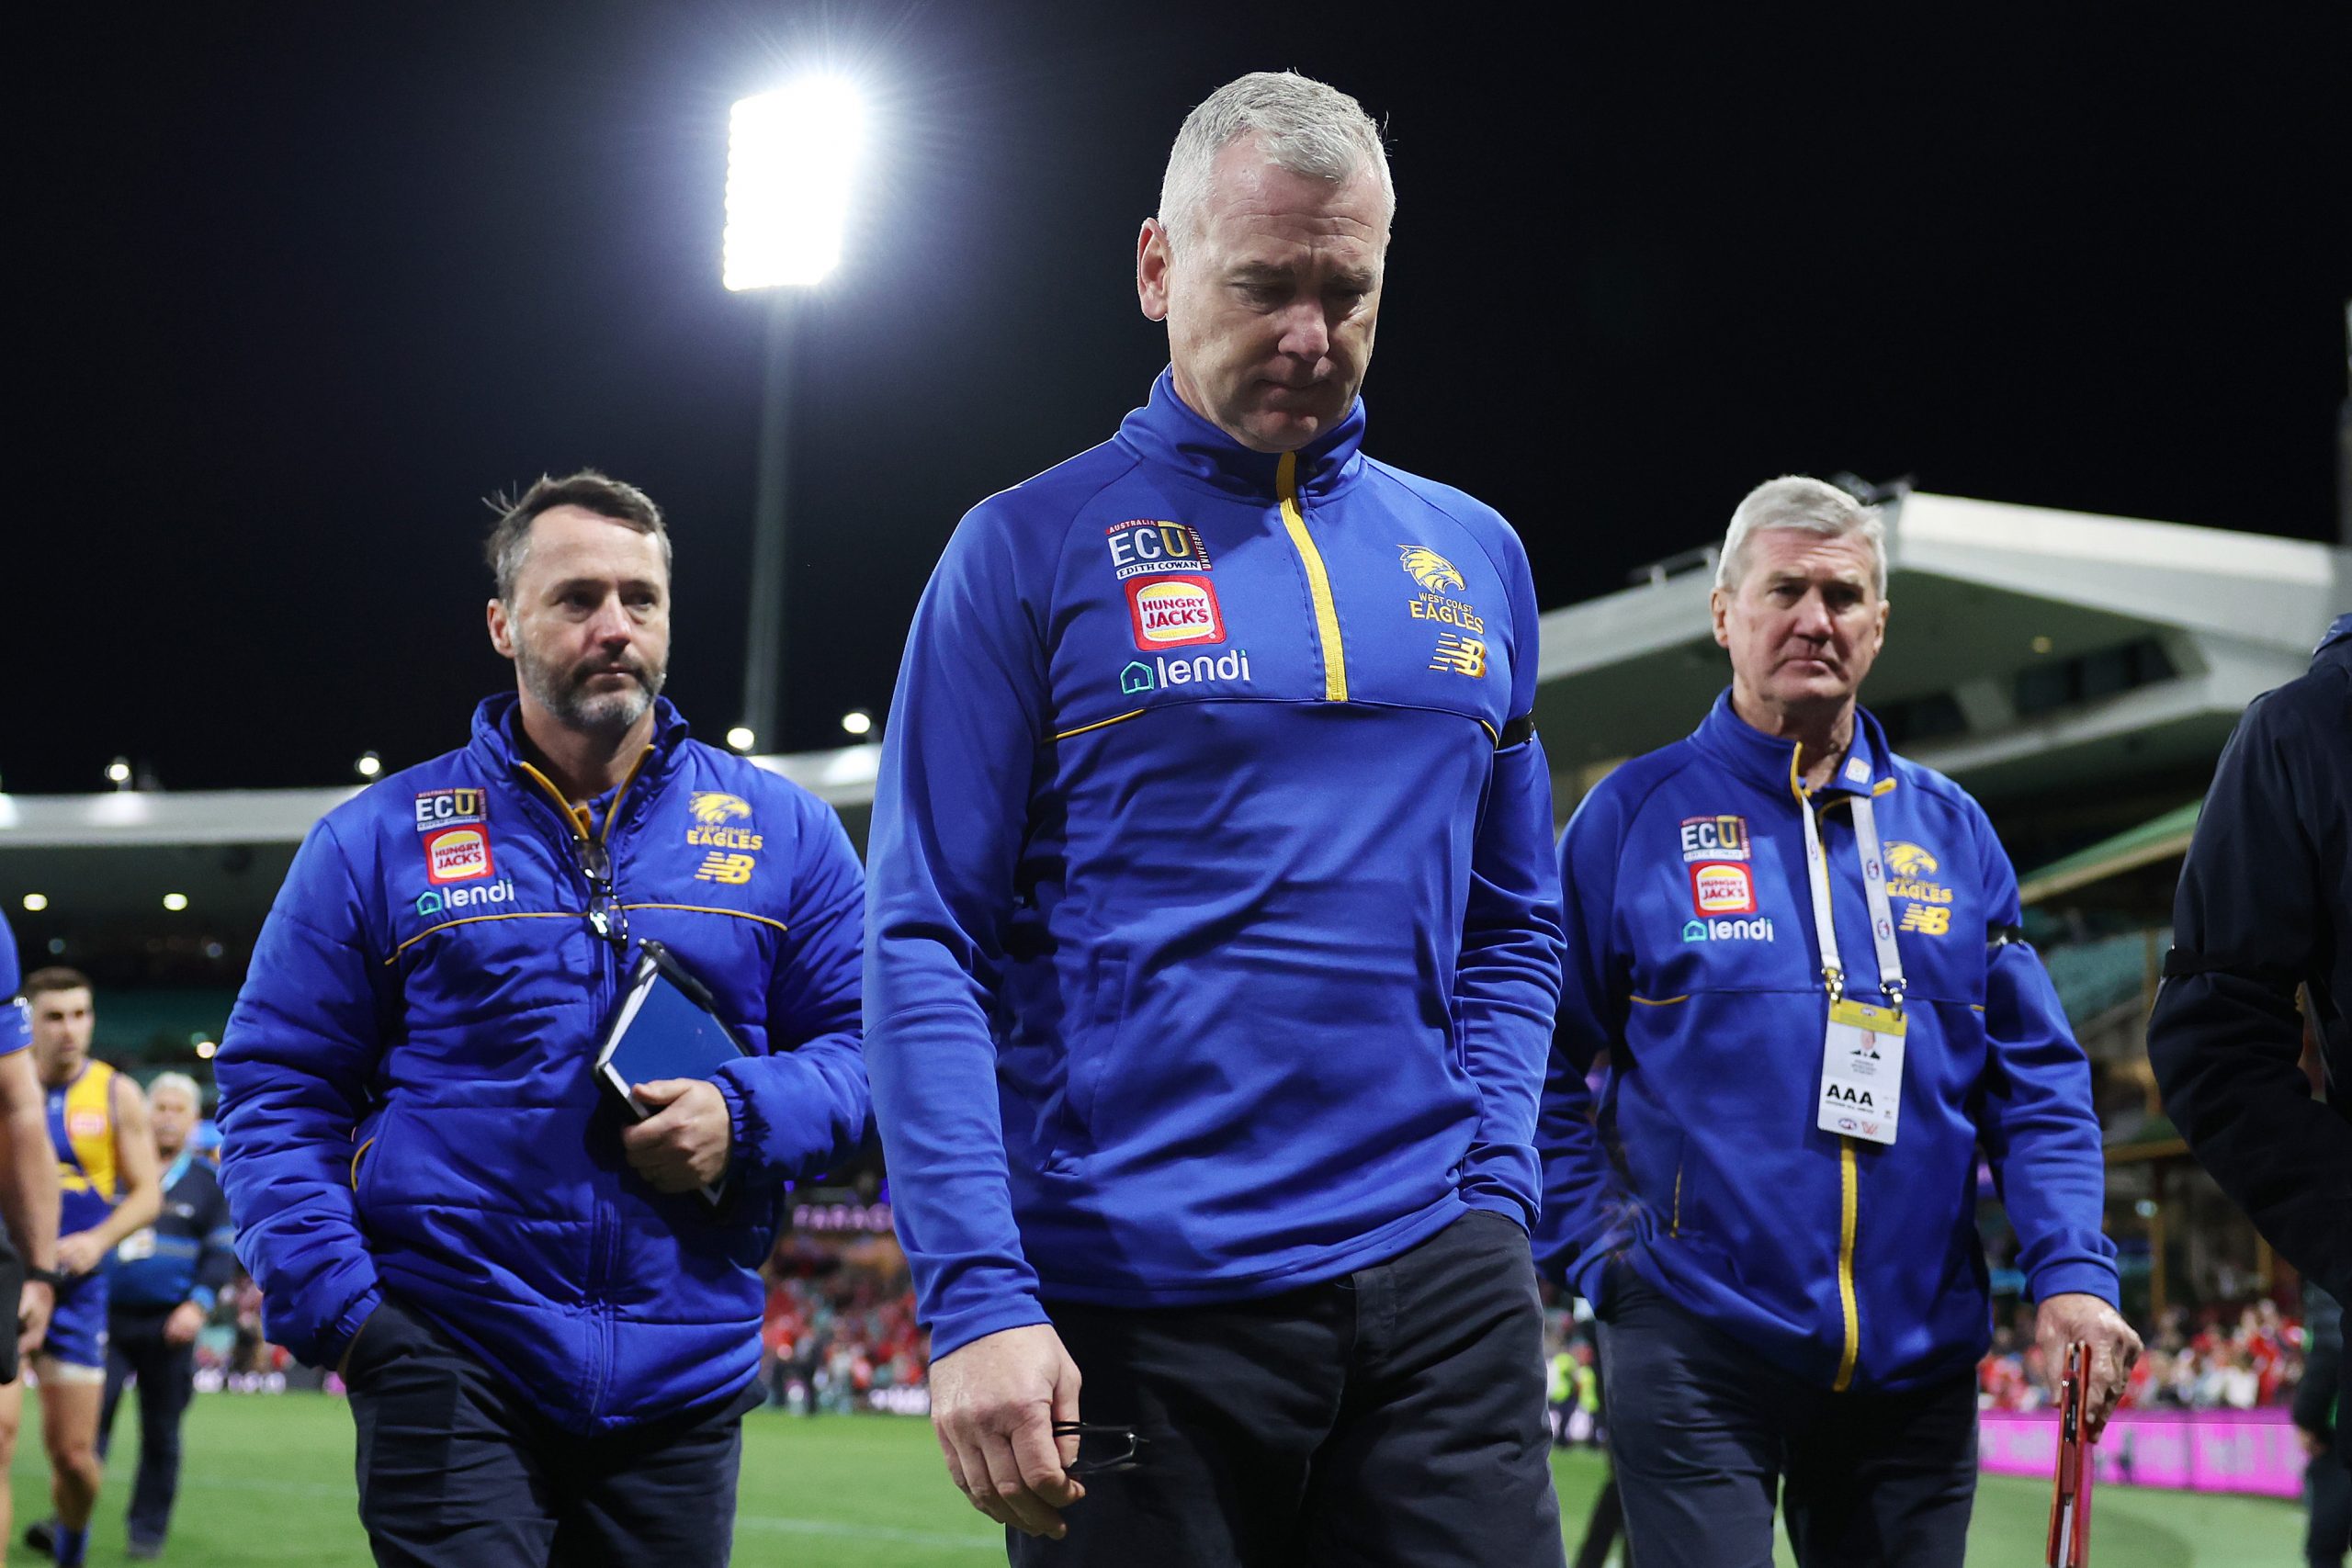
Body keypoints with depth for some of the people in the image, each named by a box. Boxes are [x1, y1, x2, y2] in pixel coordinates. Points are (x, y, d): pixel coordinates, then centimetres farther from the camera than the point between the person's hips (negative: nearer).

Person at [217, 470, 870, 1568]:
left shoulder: (784, 832, 8)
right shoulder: (377, 840, 5)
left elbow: (864, 1041, 9)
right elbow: (275, 1091, 4)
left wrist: (748, 1118, -12)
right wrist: (331, 1305, -9)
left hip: (685, 1381, 2)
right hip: (452, 1374, -2)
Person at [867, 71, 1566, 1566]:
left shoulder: (1475, 557, 13)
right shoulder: (1034, 549, 0)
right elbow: (926, 948, -6)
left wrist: (1493, 1195, 4)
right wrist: (976, 1298, -15)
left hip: (1436, 1286, 3)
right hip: (1131, 1307, -3)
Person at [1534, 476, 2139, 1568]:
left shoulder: (1950, 830, 10)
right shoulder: (1637, 813, 0)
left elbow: (2037, 1078, 8)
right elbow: (1539, 1066, 1)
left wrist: (2072, 1272, -4)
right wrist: (1597, 1253, -6)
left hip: (1918, 1352, 4)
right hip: (1699, 1345, -4)